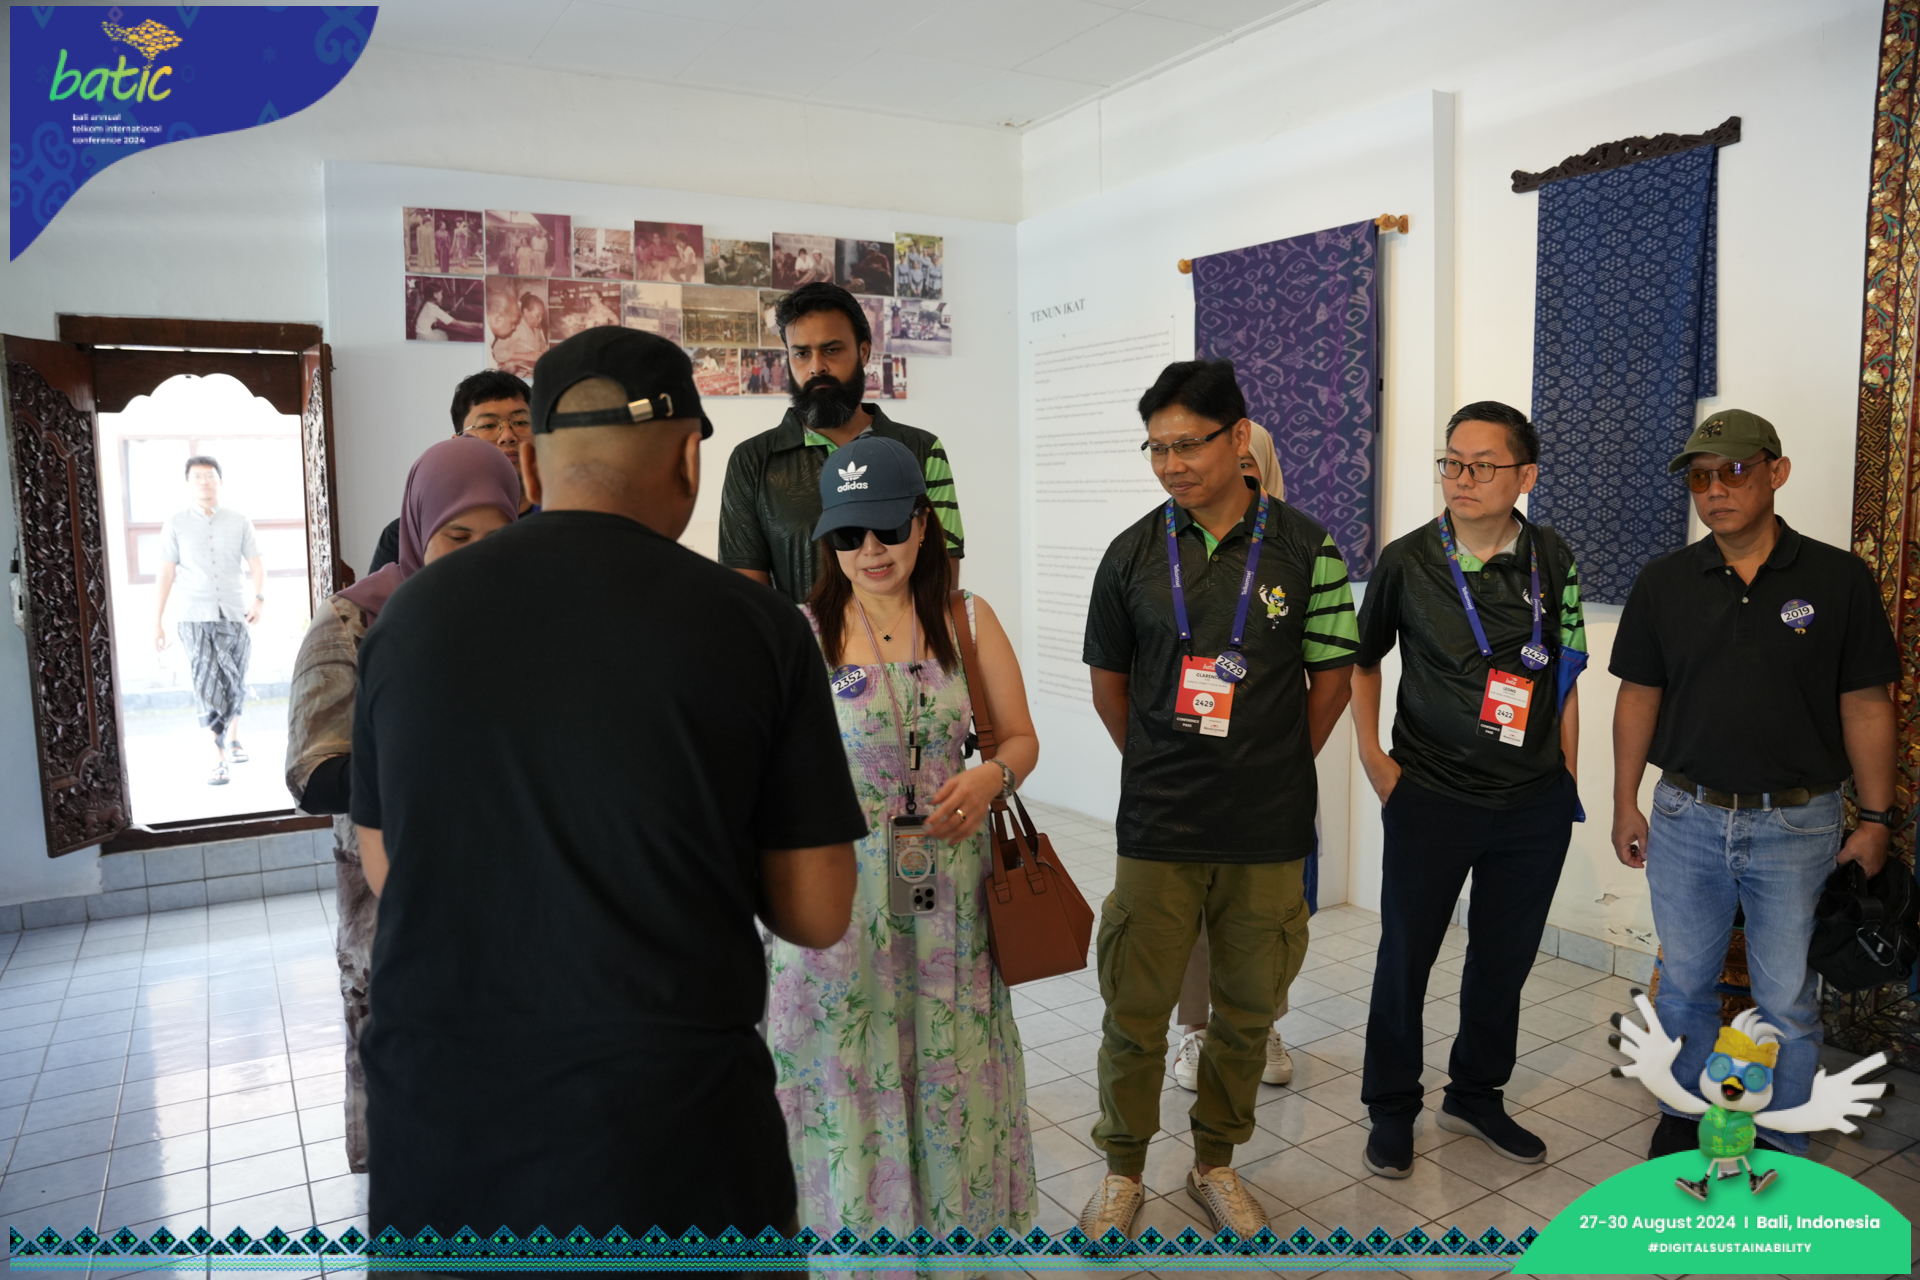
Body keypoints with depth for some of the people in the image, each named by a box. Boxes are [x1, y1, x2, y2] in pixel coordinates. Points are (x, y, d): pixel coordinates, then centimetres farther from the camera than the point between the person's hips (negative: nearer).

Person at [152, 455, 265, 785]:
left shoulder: (239, 522, 7)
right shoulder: (176, 523, 5)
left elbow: (257, 565, 2)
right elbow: (166, 574, 4)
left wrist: (259, 598, -16)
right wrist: (157, 622, 1)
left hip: (234, 614, 2)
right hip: (194, 618, -1)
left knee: (234, 683, 11)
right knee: (207, 686, -9)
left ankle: (233, 739, 34)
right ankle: (218, 760, -9)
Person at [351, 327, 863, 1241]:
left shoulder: (407, 615, -2)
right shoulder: (757, 625, -11)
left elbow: (384, 870, 9)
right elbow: (817, 917, -7)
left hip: (433, 1148, 3)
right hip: (671, 1149, -2)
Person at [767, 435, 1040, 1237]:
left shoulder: (968, 621, 2)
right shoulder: (801, 631, -4)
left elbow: (1021, 738, 7)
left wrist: (991, 777, -14)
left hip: (949, 888, 2)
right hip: (839, 887, -2)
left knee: (952, 1074, 11)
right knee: (848, 1074, 8)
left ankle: (954, 1238, 36)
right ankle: (858, 1247, 32)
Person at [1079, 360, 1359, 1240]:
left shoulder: (1305, 549, -3)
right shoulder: (1134, 553, 0)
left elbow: (1331, 678, 4)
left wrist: (1276, 768, 6)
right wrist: (1160, 764, 8)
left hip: (1269, 831, 0)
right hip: (1157, 828, 0)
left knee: (1247, 1010, 14)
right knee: (1133, 1013, 7)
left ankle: (1216, 1162, 36)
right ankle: (1123, 1170, 29)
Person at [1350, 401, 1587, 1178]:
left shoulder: (1553, 560, 0)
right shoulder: (1408, 560, -5)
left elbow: (1564, 675, 8)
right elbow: (1363, 660, 7)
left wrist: (1566, 779, 6)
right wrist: (1374, 761, 0)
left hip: (1535, 803, 3)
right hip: (1429, 796, -2)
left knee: (1505, 959, 15)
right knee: (1405, 956, 6)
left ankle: (1476, 1096, 36)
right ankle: (1392, 1108, 25)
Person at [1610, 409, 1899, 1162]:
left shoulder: (1839, 579, -4)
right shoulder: (1664, 583, 1)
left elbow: (1865, 705, -2)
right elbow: (1639, 697, 5)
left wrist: (1877, 818, -2)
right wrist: (1625, 804, 4)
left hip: (1798, 823, -2)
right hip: (1686, 817, 2)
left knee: (1787, 1000, 8)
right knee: (1683, 987, 14)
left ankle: (1782, 1151, 27)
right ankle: (1685, 1122, 33)